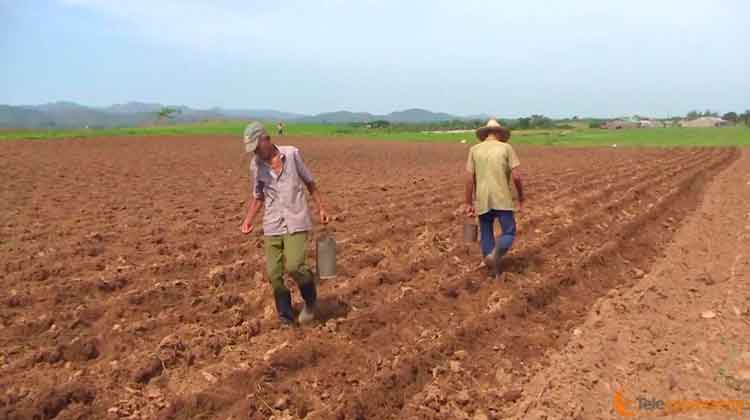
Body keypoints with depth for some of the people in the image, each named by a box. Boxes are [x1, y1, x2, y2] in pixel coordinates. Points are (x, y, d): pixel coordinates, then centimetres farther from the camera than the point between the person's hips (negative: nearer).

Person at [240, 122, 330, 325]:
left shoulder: (292, 154, -3)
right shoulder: (255, 165, 4)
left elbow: (309, 182, 7)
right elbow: (258, 197, 15)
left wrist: (321, 208, 3)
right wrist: (247, 221, 1)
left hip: (296, 221, -3)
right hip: (272, 225, 3)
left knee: (293, 266, -17)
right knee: (274, 273, -1)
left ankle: (310, 299, 13)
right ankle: (286, 318, 17)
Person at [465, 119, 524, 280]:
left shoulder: (474, 150, 4)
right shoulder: (506, 148, -1)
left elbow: (469, 178, 0)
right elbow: (516, 176, -6)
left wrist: (469, 203, 5)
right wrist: (521, 195, 10)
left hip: (482, 201, 2)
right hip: (502, 200, -2)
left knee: (486, 236, 13)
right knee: (509, 234, 8)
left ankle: (496, 272, 13)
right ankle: (494, 255, -21)